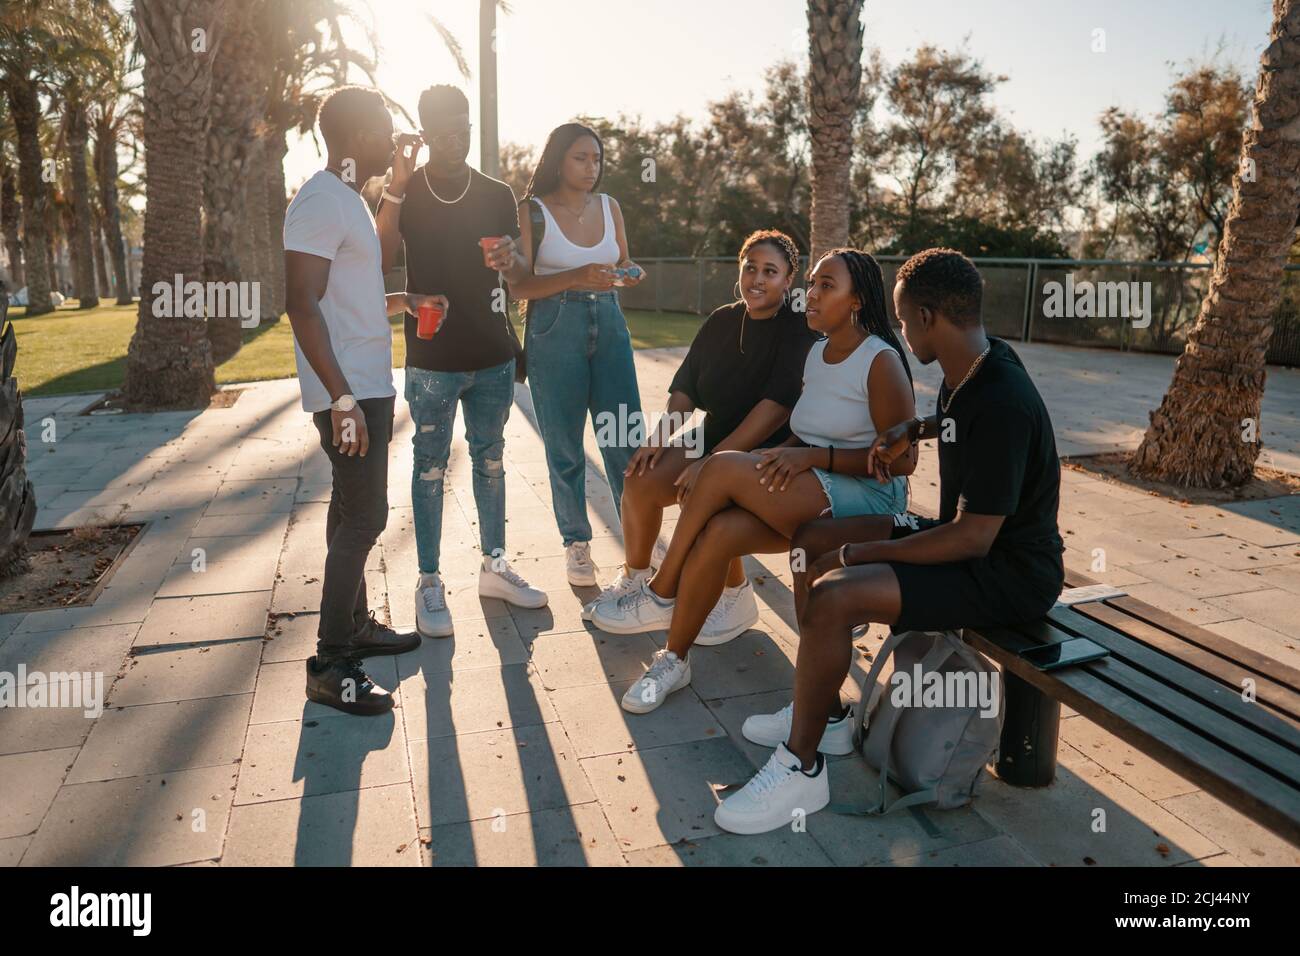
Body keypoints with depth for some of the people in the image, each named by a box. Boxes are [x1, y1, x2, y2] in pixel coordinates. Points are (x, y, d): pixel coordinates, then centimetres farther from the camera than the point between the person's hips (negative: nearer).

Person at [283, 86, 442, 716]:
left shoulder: (346, 199, 18)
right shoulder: (320, 203, -14)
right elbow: (302, 305, -21)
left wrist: (404, 301, 12)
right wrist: (343, 399, -25)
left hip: (366, 384, 10)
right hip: (347, 391, -10)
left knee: (354, 509, 15)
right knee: (365, 515, -9)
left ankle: (355, 626, 26)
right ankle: (330, 666, 0)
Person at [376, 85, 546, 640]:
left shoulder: (497, 194, 8)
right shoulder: (405, 192, 0)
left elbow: (519, 275, 10)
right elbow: (380, 260, -15)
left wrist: (511, 260, -14)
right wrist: (397, 188, -22)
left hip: (493, 354, 3)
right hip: (431, 357, -3)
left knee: (490, 460, 11)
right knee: (431, 465, 2)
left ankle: (494, 567, 24)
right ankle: (429, 584, 10)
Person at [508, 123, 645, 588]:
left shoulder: (610, 207, 8)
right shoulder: (532, 211, -3)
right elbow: (518, 285, -9)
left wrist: (631, 272, -7)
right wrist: (576, 277, -22)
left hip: (609, 326, 3)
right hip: (554, 330, -3)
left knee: (625, 440, 0)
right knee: (564, 446, 4)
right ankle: (576, 543, 18)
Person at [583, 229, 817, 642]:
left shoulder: (798, 331, -13)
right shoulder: (722, 321, 6)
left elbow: (776, 406, -23)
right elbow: (686, 387, 8)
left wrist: (714, 460, -28)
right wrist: (659, 435, -10)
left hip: (770, 450, -6)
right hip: (715, 436, 6)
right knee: (639, 483, -13)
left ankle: (736, 598, -10)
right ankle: (633, 577, 11)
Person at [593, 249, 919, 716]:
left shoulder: (881, 362, -10)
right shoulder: (816, 352, 13)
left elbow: (902, 458, -13)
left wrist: (812, 456, -21)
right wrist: (781, 457, -3)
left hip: (867, 497, -6)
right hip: (809, 493, 7)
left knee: (724, 468, -27)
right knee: (720, 531, -25)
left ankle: (659, 598, -11)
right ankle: (674, 659, -10)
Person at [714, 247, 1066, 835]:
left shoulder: (999, 403, -28)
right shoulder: (972, 365, 2)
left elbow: (973, 538, -28)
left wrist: (862, 552, -19)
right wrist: (914, 429, 8)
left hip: (1009, 573, -10)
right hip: (971, 538, 10)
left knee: (831, 597, -28)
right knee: (811, 542, 8)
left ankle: (801, 766, -7)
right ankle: (823, 714, 16)